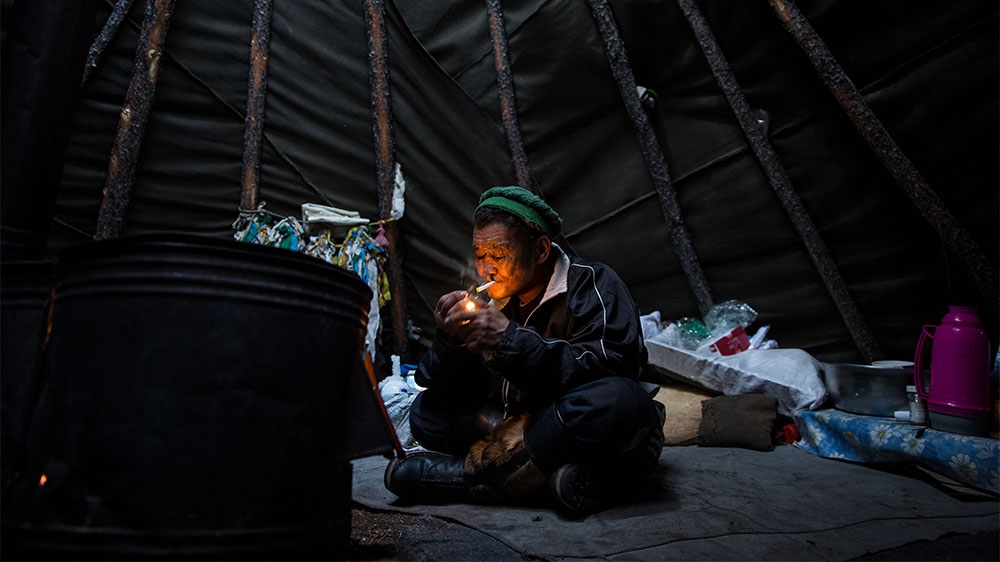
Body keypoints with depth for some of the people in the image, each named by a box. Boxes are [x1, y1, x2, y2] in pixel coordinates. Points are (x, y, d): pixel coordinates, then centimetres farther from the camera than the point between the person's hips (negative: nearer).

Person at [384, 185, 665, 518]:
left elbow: (611, 371, -24)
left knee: (614, 400, -37)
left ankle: (468, 472, -20)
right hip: (527, 431, 5)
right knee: (426, 412, -3)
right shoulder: (493, 301, 6)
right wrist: (450, 343, -19)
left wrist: (510, 339, -27)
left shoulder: (591, 284, -8)